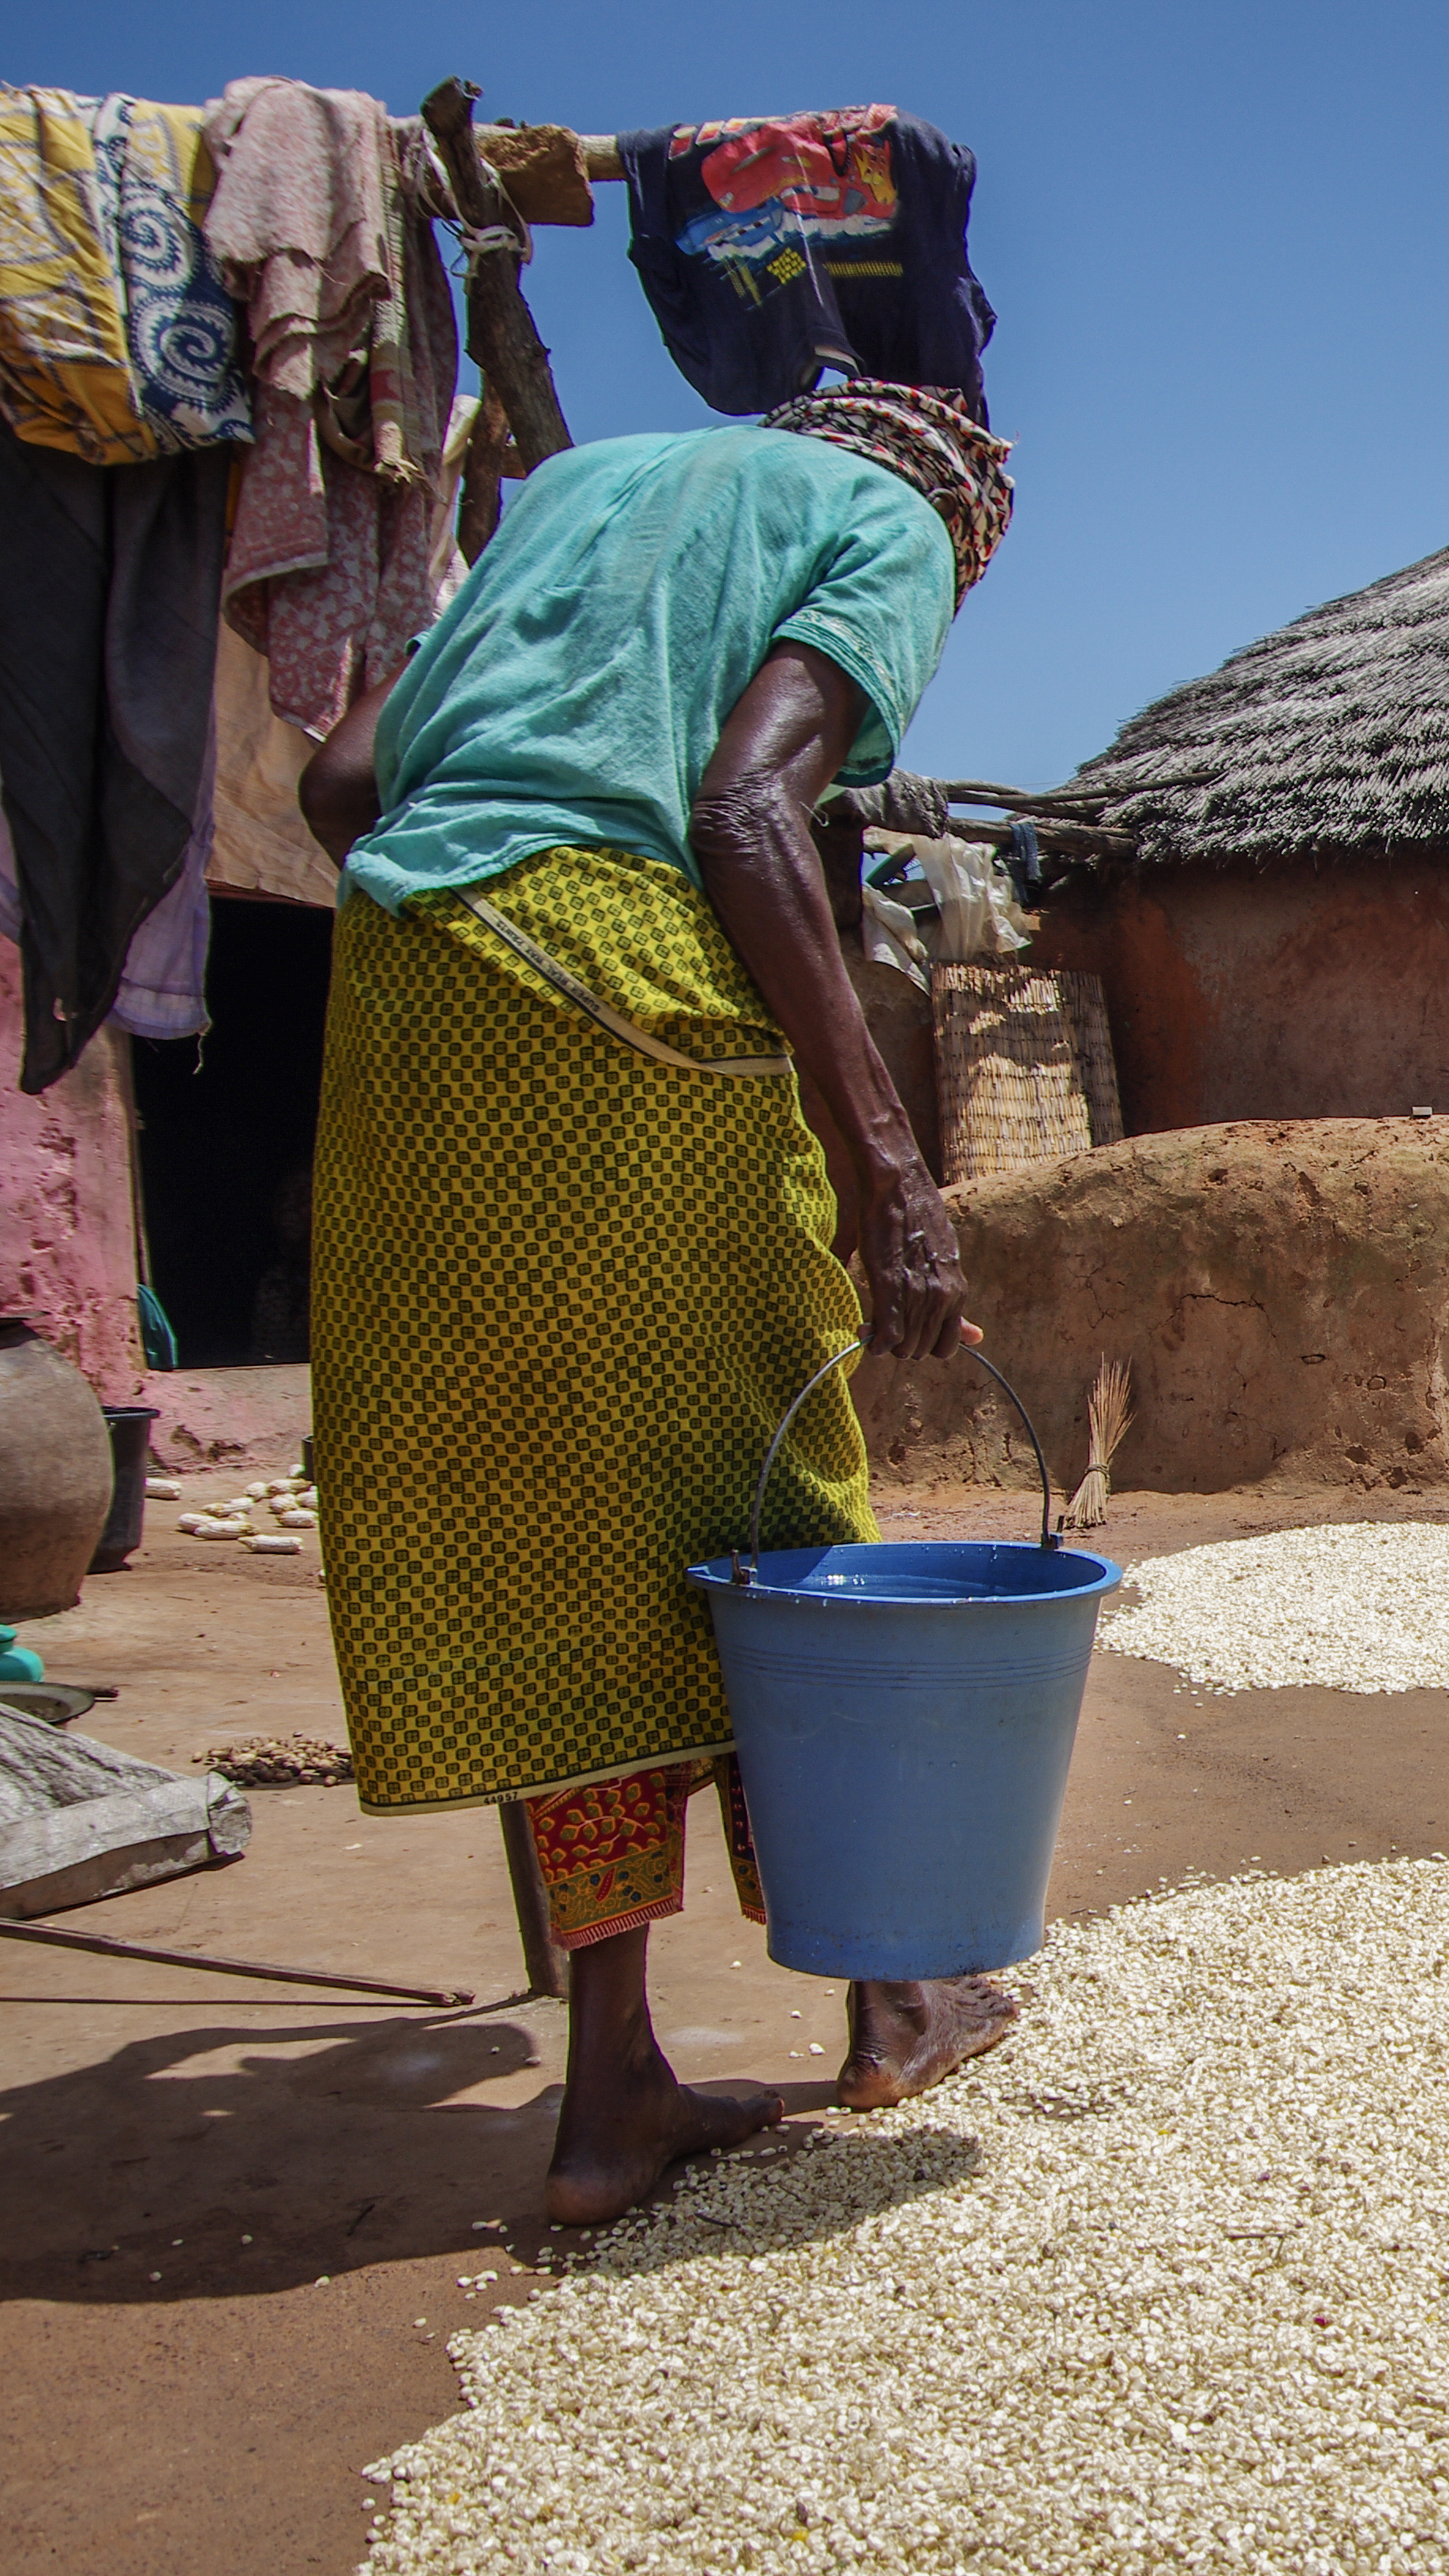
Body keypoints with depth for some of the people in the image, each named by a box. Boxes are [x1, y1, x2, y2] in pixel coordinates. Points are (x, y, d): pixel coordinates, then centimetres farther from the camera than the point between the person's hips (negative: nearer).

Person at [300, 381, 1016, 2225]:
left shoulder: (578, 479, 30)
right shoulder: (891, 524, 12)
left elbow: (344, 780, 20)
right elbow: (746, 804, -10)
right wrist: (887, 1162, -13)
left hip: (397, 968, 6)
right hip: (622, 965, -5)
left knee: (539, 1530, 9)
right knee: (765, 1496, 8)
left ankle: (613, 2087, 12)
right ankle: (888, 1992, 24)